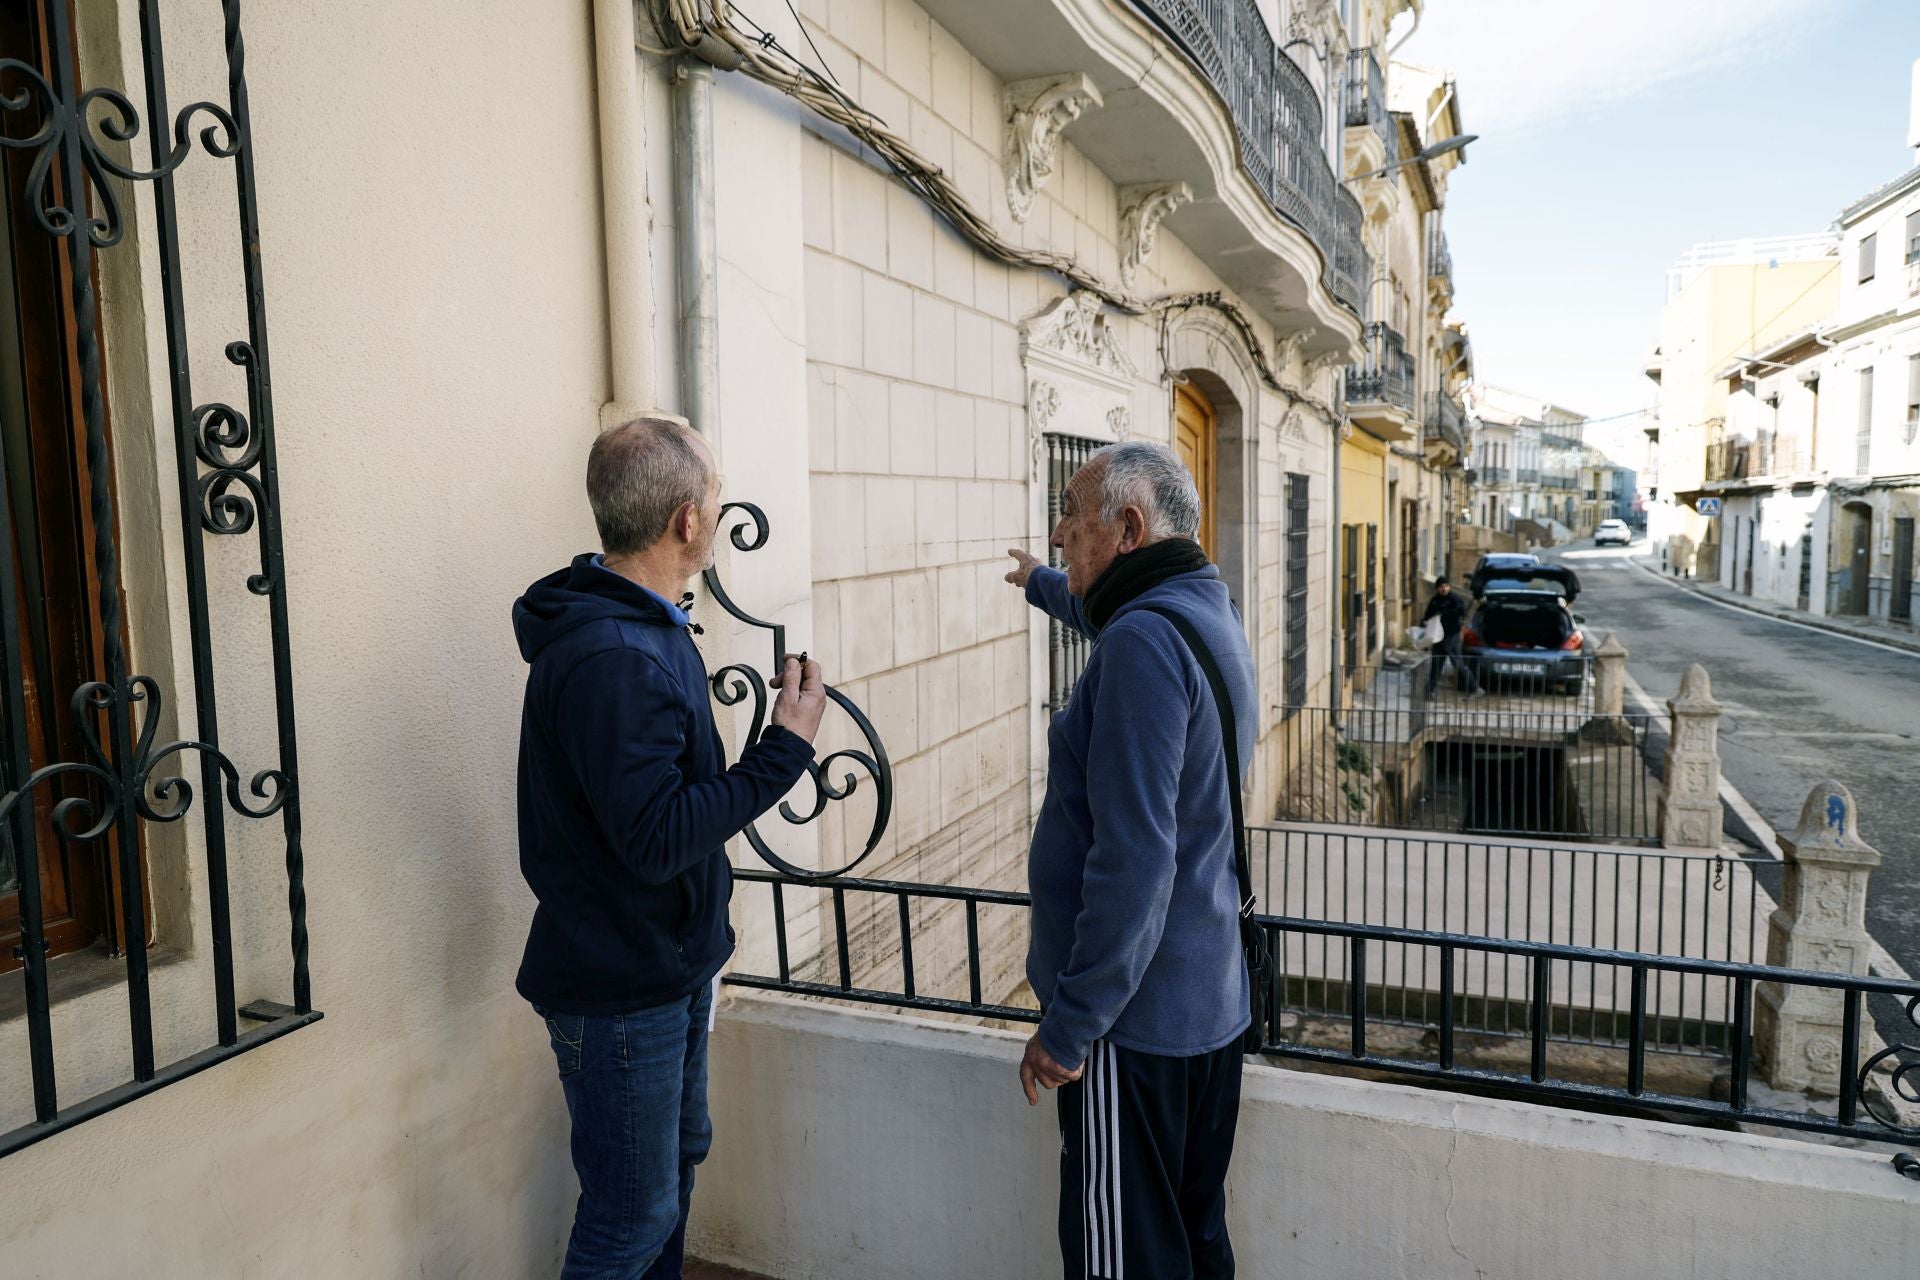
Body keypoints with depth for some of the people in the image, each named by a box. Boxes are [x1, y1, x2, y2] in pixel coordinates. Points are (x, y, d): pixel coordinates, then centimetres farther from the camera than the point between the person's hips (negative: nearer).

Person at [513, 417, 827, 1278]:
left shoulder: (647, 626, 6)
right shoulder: (609, 658, -28)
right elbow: (657, 838, -30)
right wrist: (787, 745, -26)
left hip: (669, 964, 10)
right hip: (618, 986, -10)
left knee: (678, 1156, 26)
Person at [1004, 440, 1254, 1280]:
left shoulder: (1144, 642, -22)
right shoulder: (1207, 611, 9)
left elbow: (1132, 860, -26)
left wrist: (1069, 1024, -19)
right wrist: (1039, 582, 52)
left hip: (1136, 1021, -9)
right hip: (1211, 1001, 10)